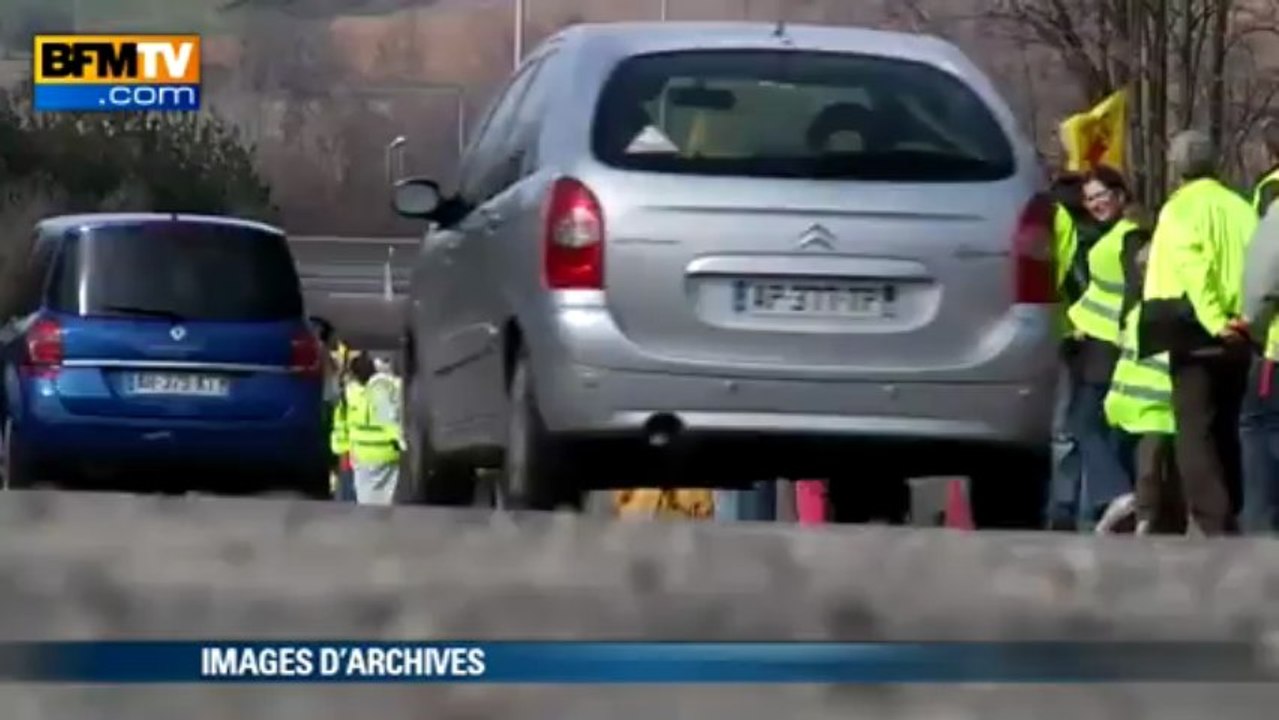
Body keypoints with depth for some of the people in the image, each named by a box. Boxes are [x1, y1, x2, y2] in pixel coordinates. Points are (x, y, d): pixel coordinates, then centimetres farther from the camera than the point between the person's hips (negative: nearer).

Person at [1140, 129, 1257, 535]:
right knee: (1225, 430, 16)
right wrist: (1245, 316, -2)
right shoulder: (1240, 208, 13)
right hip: (1238, 335, 6)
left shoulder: (1180, 208, -3)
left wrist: (1215, 322, -19)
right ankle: (1228, 517, 19)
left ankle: (1215, 526, -18)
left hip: (1197, 332, -5)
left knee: (1195, 433, -6)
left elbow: (1193, 269, -16)